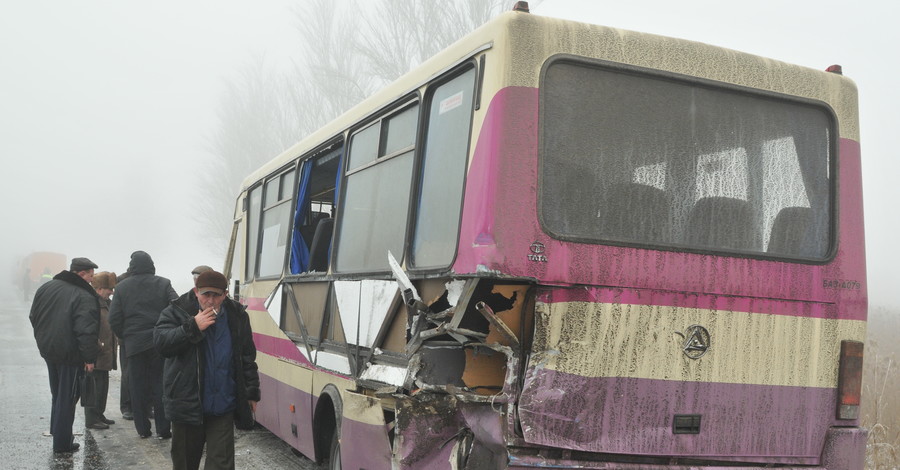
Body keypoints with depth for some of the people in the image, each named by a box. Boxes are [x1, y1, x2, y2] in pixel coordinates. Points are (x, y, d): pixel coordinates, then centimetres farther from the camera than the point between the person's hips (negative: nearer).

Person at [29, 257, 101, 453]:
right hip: (70, 355, -7)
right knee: (67, 398, 4)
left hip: (47, 350, 7)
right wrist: (90, 357, -17)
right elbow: (86, 331, -24)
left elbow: (33, 317, 14)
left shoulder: (45, 288, 5)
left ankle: (56, 430, 33)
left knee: (57, 394, 24)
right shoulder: (85, 297, -20)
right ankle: (62, 442, 9)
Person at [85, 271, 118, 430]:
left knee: (103, 385, 16)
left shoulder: (105, 302, 16)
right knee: (94, 386, -5)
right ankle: (91, 420, 2)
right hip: (96, 355, -10)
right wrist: (98, 345, -22)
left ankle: (99, 415, 26)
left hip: (105, 356, 10)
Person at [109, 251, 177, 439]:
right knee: (160, 385, 4)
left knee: (138, 387, 8)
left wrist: (125, 337, 13)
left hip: (134, 344, 1)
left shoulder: (121, 287, 2)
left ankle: (142, 428, 12)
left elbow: (114, 319, -1)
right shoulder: (164, 284, -1)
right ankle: (163, 429, 3)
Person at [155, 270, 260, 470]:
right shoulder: (178, 311, -3)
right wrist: (193, 327, -23)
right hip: (188, 404, -1)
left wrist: (251, 392, 9)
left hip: (223, 407, 1)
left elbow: (247, 358, 10)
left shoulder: (237, 316, 4)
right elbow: (160, 343, -16)